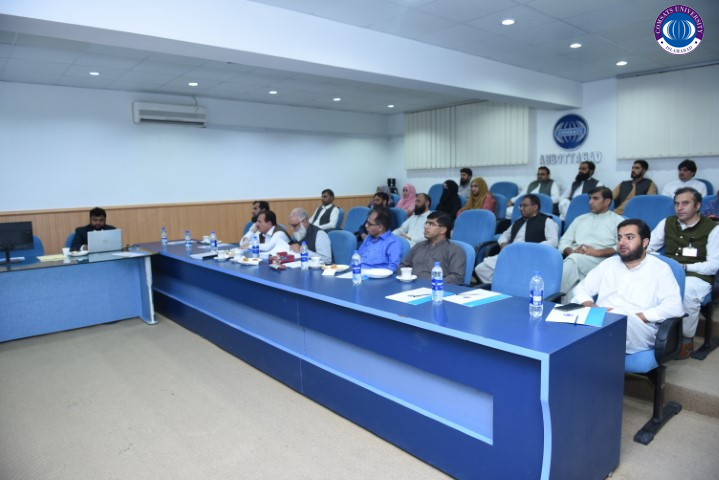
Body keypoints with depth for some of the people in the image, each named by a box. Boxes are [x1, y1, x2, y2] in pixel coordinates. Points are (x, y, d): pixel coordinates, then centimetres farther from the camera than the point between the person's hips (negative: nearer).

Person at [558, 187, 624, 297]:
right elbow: (564, 242, 20)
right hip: (574, 258, 4)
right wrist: (571, 251, -4)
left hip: (600, 261, -4)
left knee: (574, 259, -37)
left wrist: (597, 252, -13)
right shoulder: (580, 219, 28)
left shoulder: (617, 221, 16)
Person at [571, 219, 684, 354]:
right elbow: (581, 289, 19)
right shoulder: (608, 263, 21)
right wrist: (592, 308, -4)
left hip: (637, 330, -2)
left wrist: (634, 317, -15)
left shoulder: (660, 269, 8)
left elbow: (674, 307, -5)